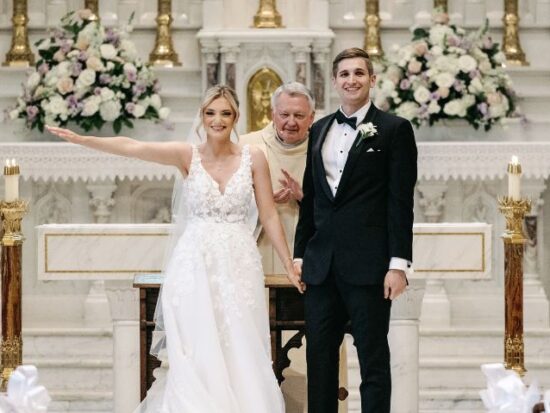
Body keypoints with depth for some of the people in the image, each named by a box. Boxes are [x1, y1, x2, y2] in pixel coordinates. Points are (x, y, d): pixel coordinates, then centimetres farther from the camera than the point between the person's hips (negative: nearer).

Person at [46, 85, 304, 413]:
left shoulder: (253, 158, 4)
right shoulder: (188, 156, 1)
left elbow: (269, 216, 6)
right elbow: (131, 147, -12)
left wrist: (290, 265, 4)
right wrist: (81, 139, -24)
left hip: (239, 265, 1)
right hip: (196, 265, 0)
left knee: (241, 355, -1)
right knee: (198, 358, -1)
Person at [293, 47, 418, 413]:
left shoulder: (394, 129, -1)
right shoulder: (320, 130, 15)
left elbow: (401, 201, -6)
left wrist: (398, 263, -12)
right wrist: (300, 254, 13)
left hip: (368, 265, -5)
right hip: (321, 264, 5)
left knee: (374, 359, 0)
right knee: (319, 358, 7)